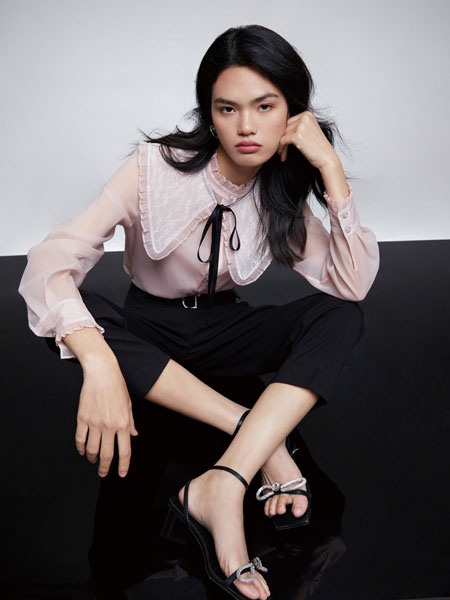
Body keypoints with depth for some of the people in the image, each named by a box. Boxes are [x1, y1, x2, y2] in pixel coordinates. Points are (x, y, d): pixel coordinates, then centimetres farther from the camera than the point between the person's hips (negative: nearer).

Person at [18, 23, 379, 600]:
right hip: (149, 331, -2)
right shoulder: (157, 167, -20)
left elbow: (353, 285, -19)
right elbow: (50, 260, -31)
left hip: (223, 331, 3)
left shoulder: (283, 196, -8)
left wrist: (331, 168, -24)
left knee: (341, 317, -24)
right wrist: (99, 362, -48)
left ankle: (222, 486, -39)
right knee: (71, 311, -35)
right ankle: (258, 433, -33)